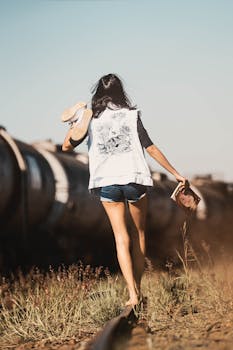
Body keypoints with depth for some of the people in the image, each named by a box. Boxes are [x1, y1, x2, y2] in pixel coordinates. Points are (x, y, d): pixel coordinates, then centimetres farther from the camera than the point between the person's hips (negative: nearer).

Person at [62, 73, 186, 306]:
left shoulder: (90, 119, 2)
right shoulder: (131, 115, -1)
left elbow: (66, 146, 7)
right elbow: (151, 149, -2)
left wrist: (76, 123, 16)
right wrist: (175, 173, 4)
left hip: (106, 182, 1)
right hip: (134, 178, -1)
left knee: (121, 237, 1)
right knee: (139, 234, 15)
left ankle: (132, 293, -12)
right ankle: (138, 288, 19)